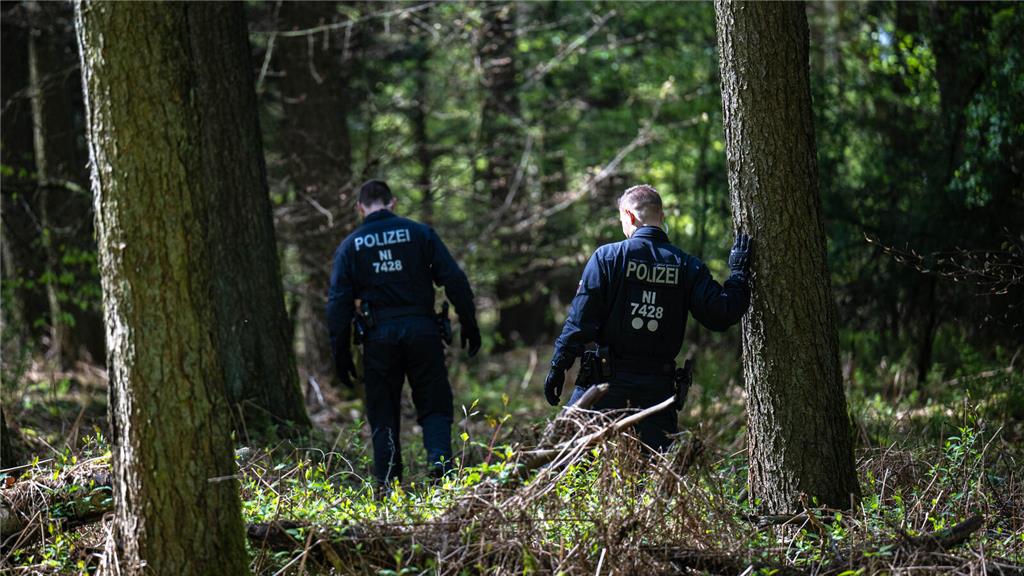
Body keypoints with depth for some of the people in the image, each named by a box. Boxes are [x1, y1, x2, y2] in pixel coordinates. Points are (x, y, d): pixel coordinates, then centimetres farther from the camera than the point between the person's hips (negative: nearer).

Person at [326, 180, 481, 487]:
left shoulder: (350, 245, 7)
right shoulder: (419, 233, 4)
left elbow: (338, 303, 3)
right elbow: (454, 279, -1)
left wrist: (341, 353, 6)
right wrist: (469, 323, 5)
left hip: (379, 337, 0)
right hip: (422, 329, 0)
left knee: (383, 416, 9)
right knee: (434, 407, 7)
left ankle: (388, 486, 5)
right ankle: (440, 460, -17)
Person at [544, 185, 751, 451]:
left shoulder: (608, 257, -4)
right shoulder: (688, 267, 3)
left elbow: (581, 319, -7)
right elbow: (721, 314, -1)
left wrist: (558, 366, -2)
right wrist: (739, 272, 13)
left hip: (607, 380, -3)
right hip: (658, 386, 3)